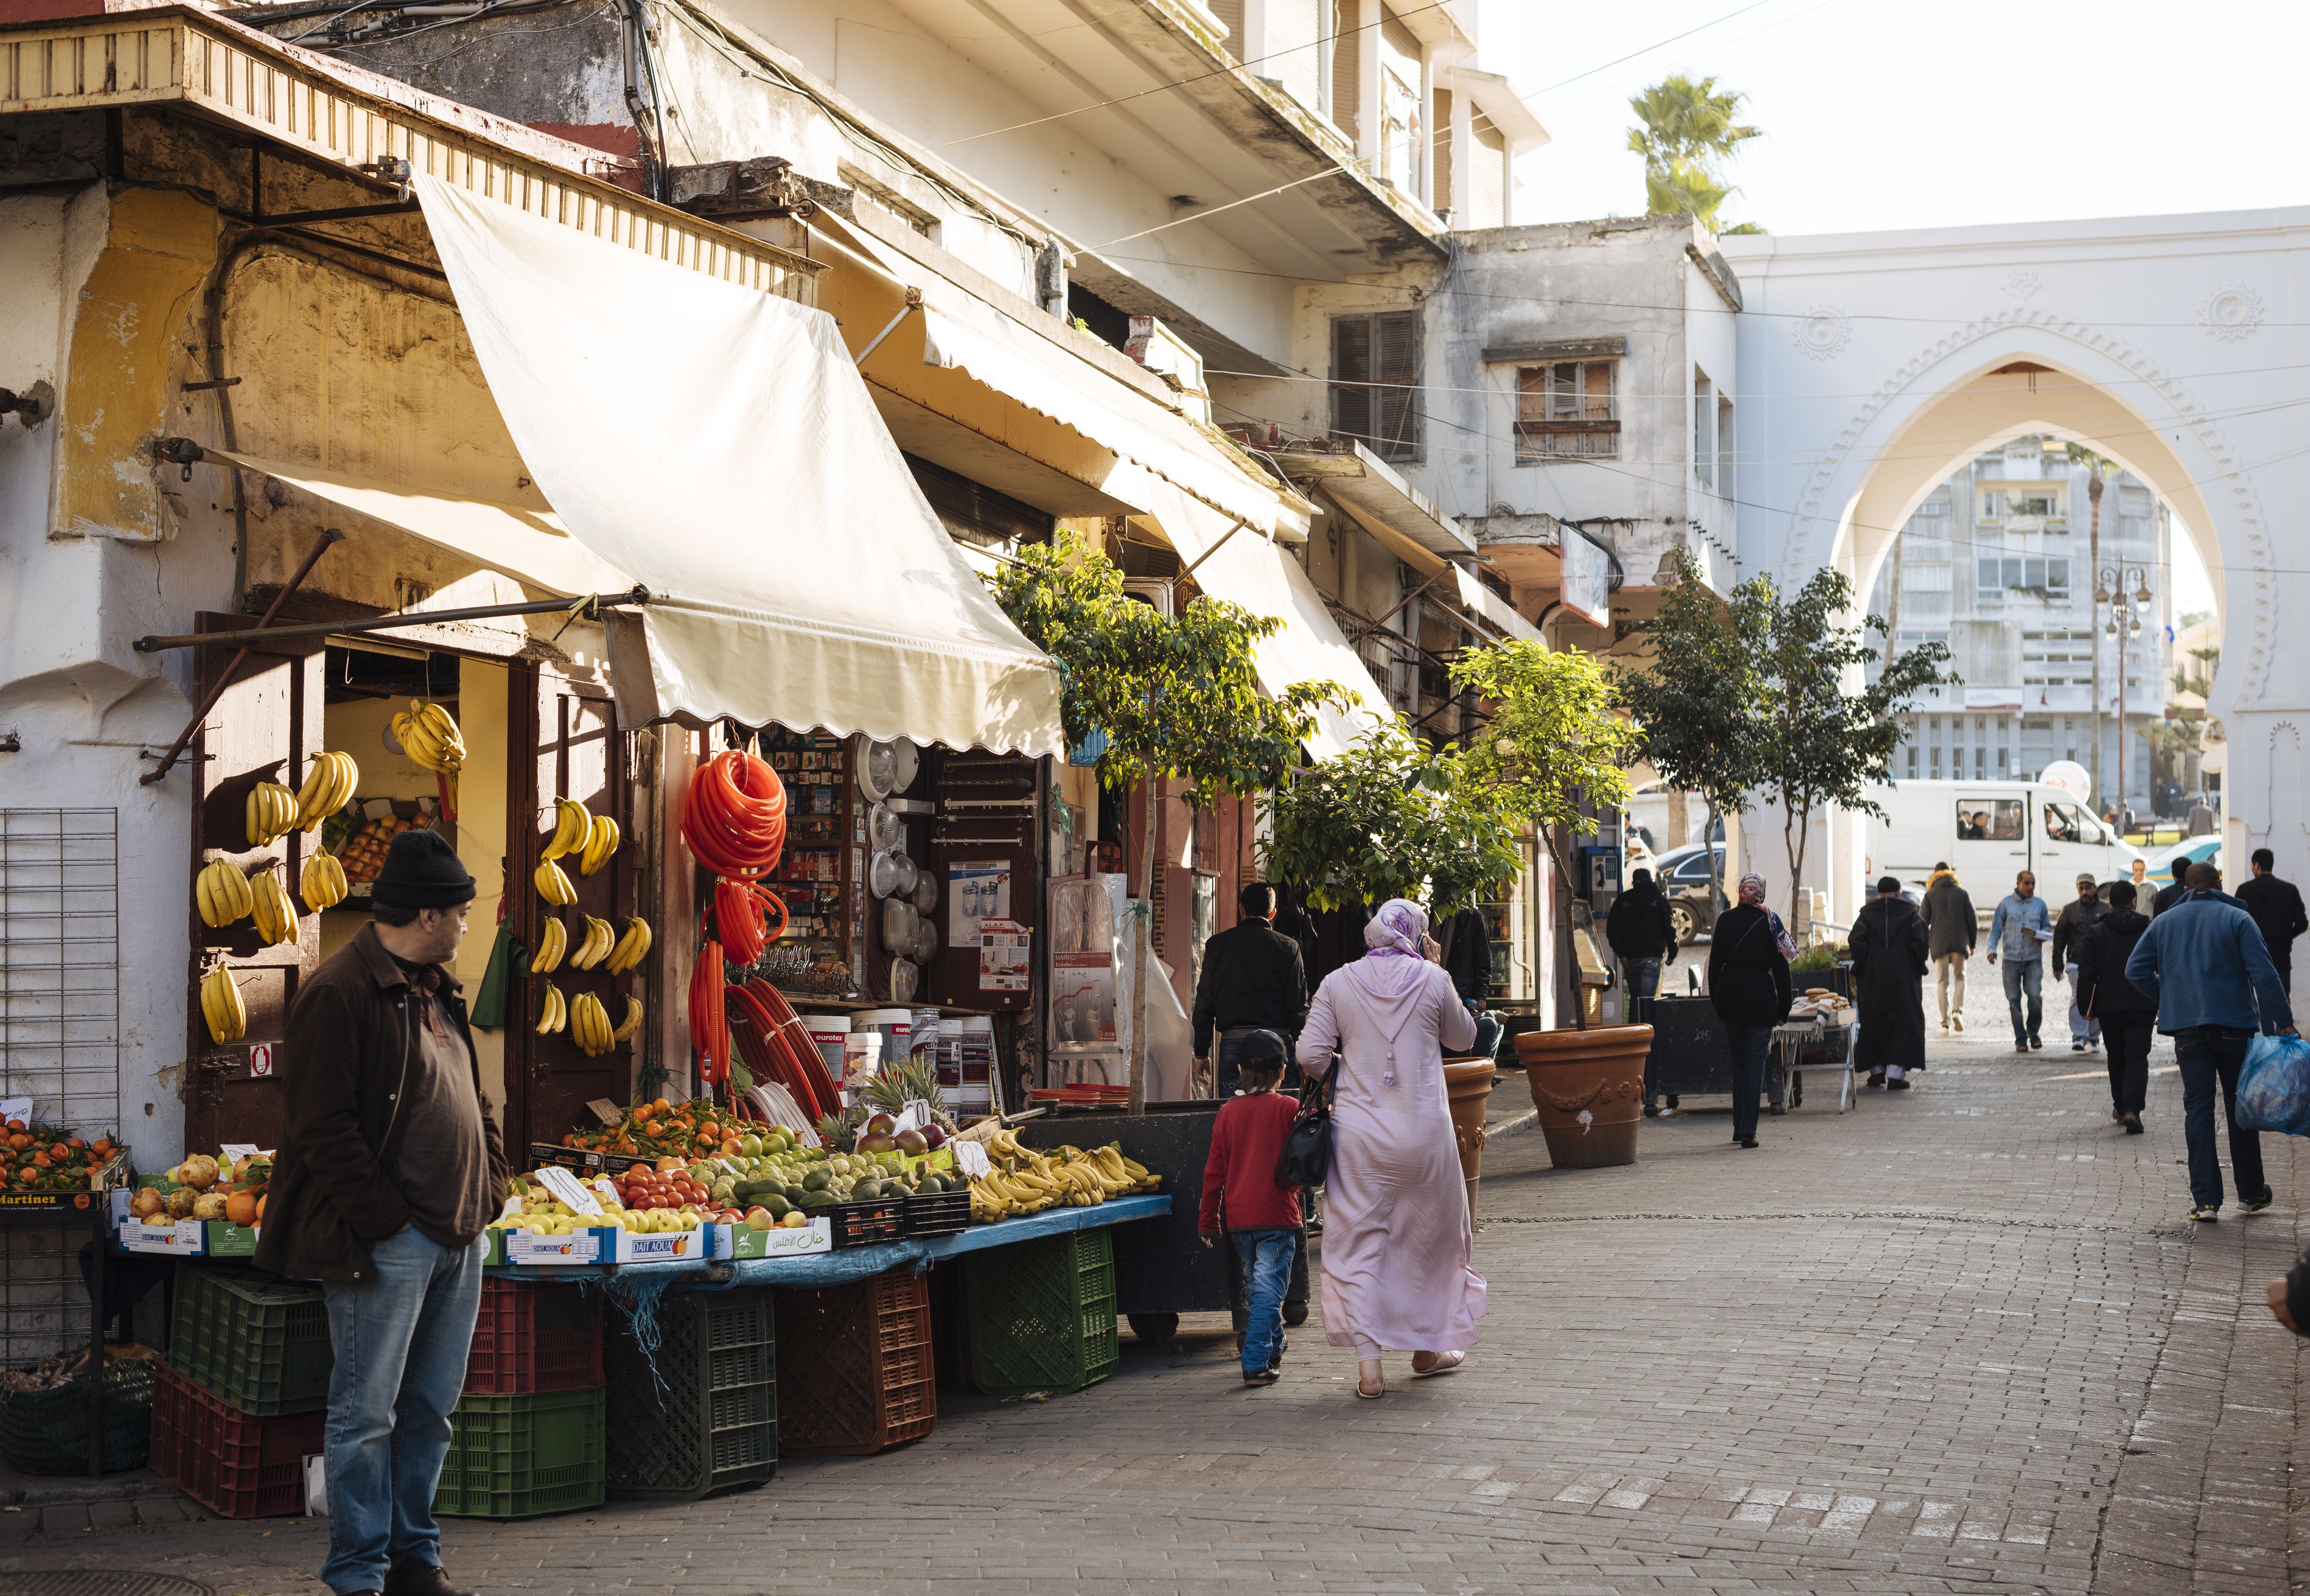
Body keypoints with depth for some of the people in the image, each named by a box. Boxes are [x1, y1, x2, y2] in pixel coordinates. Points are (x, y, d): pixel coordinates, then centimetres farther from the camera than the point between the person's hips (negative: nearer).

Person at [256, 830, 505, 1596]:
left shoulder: (437, 987, 16)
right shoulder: (336, 993, -13)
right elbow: (321, 1128, -17)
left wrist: (491, 1185, 11)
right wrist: (385, 1218, -17)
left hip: (458, 1236, 9)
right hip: (387, 1245, -9)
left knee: (431, 1409, 14)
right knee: (367, 1414, 0)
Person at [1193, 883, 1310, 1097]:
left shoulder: (1217, 945, 5)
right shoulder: (1288, 948, 0)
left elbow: (1204, 1004, 5)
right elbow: (1299, 1008, -2)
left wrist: (1201, 1054, 10)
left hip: (1232, 1044, 1)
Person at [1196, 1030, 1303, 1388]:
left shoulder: (1228, 1111, 4)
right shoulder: (1288, 1109, -6)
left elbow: (1214, 1171, 6)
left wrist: (1209, 1221, 13)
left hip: (1238, 1220, 4)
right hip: (1277, 1216, -4)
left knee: (1255, 1287, 18)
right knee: (1268, 1292, -4)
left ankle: (1273, 1352, 33)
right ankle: (1256, 1365, -12)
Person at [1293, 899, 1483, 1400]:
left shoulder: (1338, 984, -1)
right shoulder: (1432, 980, -3)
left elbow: (1310, 1057, -4)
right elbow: (1463, 1037, 13)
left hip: (1359, 1130, 0)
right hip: (1423, 1132, 0)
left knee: (1358, 1242, 4)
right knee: (1429, 1236, 18)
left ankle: (1369, 1363, -3)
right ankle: (1429, 1346, 31)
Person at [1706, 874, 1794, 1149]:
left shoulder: (1725, 920, 1)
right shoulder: (1769, 921, -7)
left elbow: (1715, 961, 5)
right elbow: (1780, 966, -6)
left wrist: (1715, 1000, 12)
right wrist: (1784, 1007, 0)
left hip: (1729, 995, 3)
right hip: (1760, 997, -3)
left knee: (1738, 1061, 16)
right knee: (1755, 1064, 0)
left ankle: (1739, 1127, 18)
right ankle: (1748, 1131, -5)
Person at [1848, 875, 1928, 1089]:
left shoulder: (1867, 914, 3)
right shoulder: (1910, 913, 0)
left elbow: (1856, 941, -9)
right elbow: (1922, 939, -12)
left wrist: (1860, 968, 1)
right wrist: (1919, 966, 1)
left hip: (1873, 978, 2)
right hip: (1904, 977, -2)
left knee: (1874, 1022, 14)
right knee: (1903, 1022, 3)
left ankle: (1877, 1071, 17)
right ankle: (1896, 1074, -6)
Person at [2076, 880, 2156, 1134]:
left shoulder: (2096, 932, -1)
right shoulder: (2151, 930, 2)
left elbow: (2086, 974, -3)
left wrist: (2086, 1007, 4)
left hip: (2109, 1007, 1)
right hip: (2142, 1006, -1)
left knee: (2116, 1057, 16)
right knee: (2137, 1057, -2)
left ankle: (2120, 1107, 27)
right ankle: (2132, 1109, -19)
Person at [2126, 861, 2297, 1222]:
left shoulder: (2163, 922, 8)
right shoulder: (2237, 919, -2)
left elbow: (2136, 969, 6)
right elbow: (2263, 973, -11)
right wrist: (2283, 1023, -11)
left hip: (2188, 1030, 2)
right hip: (2234, 1026, -2)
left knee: (2197, 1110, 3)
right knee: (2240, 1108, 11)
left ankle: (2206, 1200, -3)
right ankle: (2251, 1192, 19)